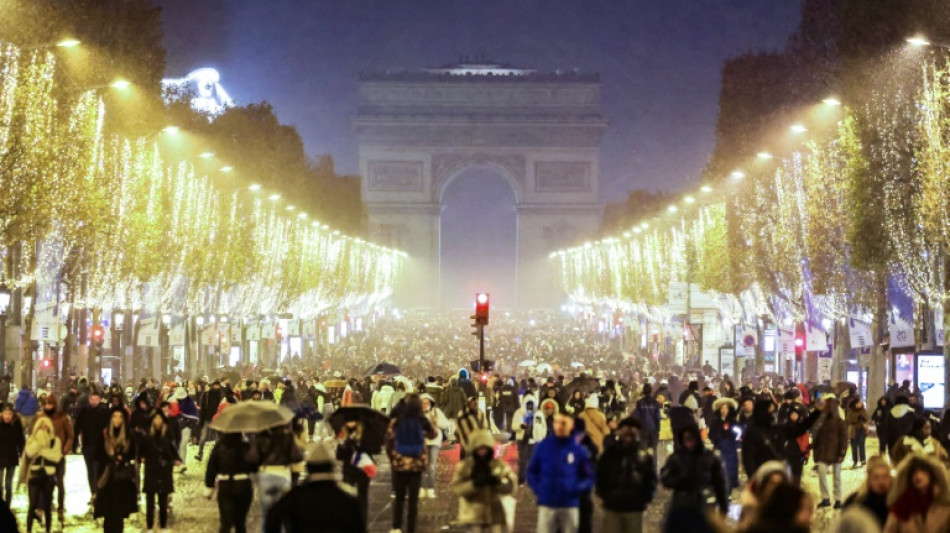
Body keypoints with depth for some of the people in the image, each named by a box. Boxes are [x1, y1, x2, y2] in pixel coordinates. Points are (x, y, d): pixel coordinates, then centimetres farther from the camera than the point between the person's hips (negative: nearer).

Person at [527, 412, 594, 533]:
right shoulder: (542, 446, 0)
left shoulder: (579, 450, -1)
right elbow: (532, 472, 9)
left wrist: (577, 489, -11)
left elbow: (589, 477, 4)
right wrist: (538, 488, -5)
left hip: (570, 505, 0)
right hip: (546, 504, 0)